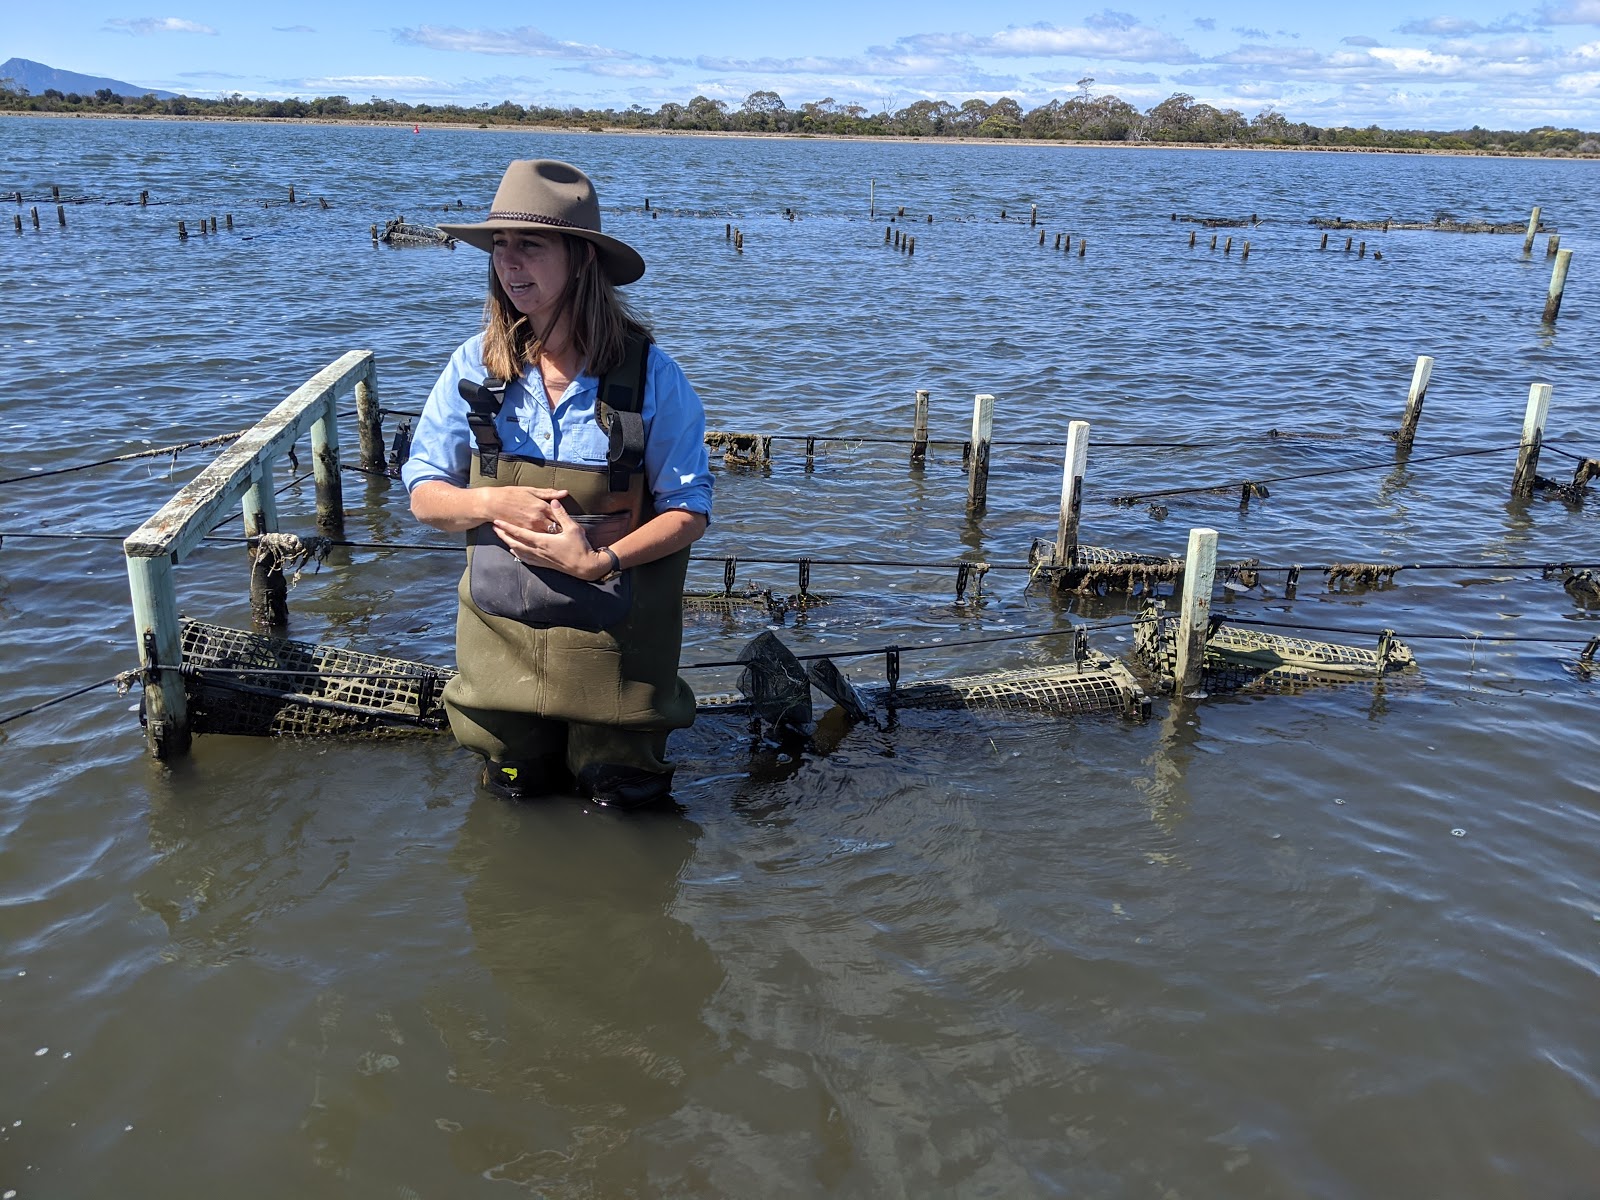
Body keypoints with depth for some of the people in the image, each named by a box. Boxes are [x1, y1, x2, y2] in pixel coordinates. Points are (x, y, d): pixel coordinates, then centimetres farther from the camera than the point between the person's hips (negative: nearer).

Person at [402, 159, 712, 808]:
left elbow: (688, 510, -9)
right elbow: (425, 495, 1)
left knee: (621, 798, 14)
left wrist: (601, 561, -25)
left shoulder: (648, 373, -13)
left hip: (616, 633, -2)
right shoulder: (474, 366, -6)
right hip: (504, 628, 2)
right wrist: (493, 503, -21)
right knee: (515, 795, 17)